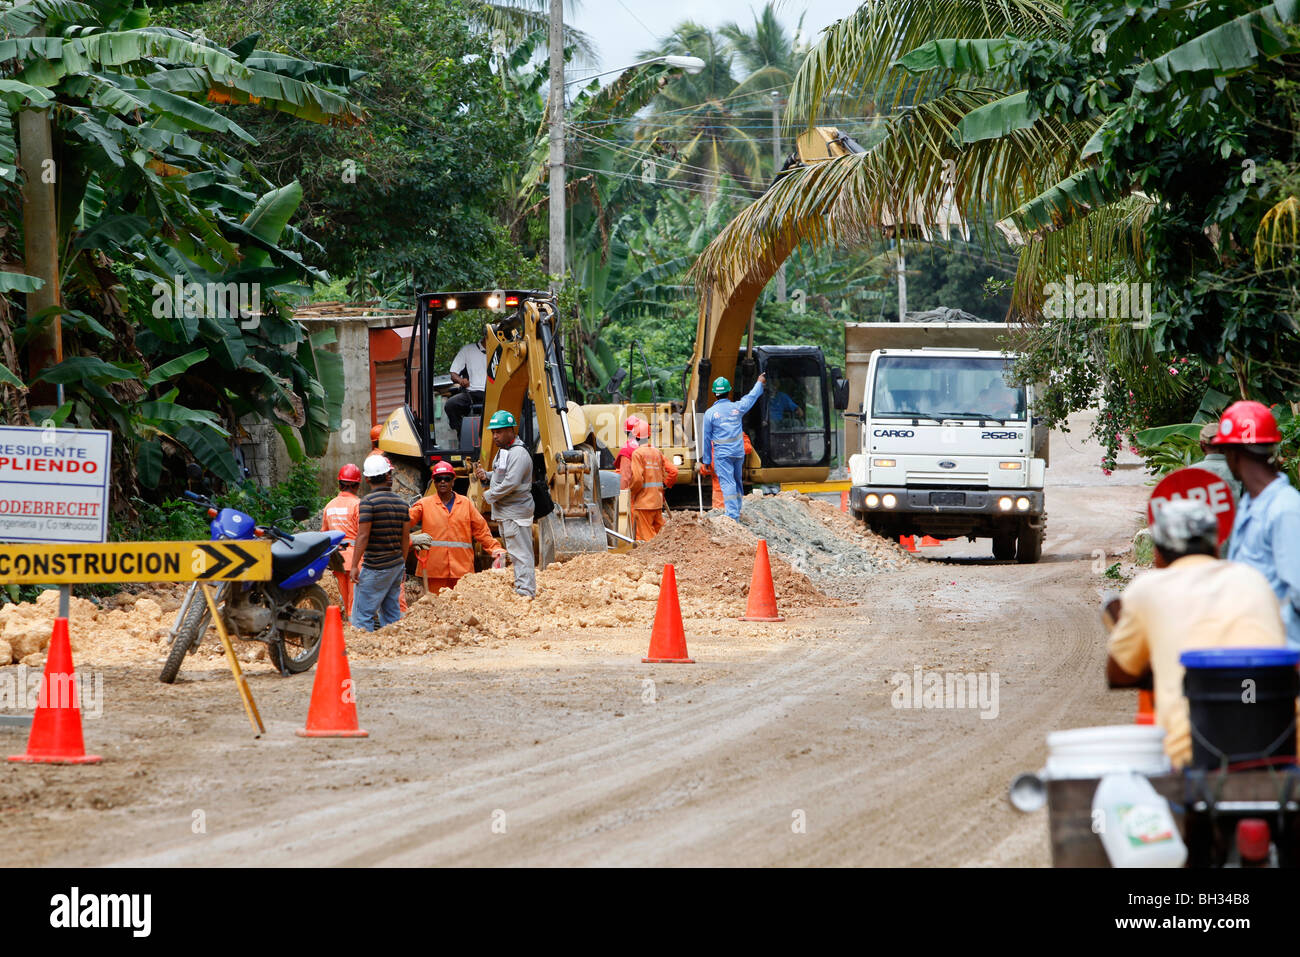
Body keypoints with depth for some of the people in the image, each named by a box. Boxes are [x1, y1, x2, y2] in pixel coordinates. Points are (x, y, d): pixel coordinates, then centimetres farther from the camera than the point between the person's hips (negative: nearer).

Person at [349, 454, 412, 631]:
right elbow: (405, 538, 12)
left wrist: (354, 565, -11)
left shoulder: (368, 502, -13)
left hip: (376, 568, -7)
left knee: (363, 614, -5)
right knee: (391, 613, 12)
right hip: (397, 565, 7)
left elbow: (362, 537, -16)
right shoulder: (401, 503, 8)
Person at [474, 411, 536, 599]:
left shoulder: (518, 454, -17)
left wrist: (490, 495, -14)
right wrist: (485, 476, 4)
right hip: (504, 512, 11)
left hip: (515, 511, -11)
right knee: (514, 554, 15)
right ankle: (522, 588, 22)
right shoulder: (503, 452, 16)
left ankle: (525, 591, -11)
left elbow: (511, 483, -25)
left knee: (520, 553, -10)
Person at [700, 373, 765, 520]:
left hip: (722, 454, -4)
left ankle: (732, 514, -18)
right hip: (738, 452, 4)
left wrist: (707, 460, 5)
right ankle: (737, 511, 31)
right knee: (737, 482, 19)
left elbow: (706, 438, -3)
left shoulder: (710, 413, -7)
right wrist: (760, 383, 41)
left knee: (727, 483, -8)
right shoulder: (736, 408, 1)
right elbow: (751, 397, 21)